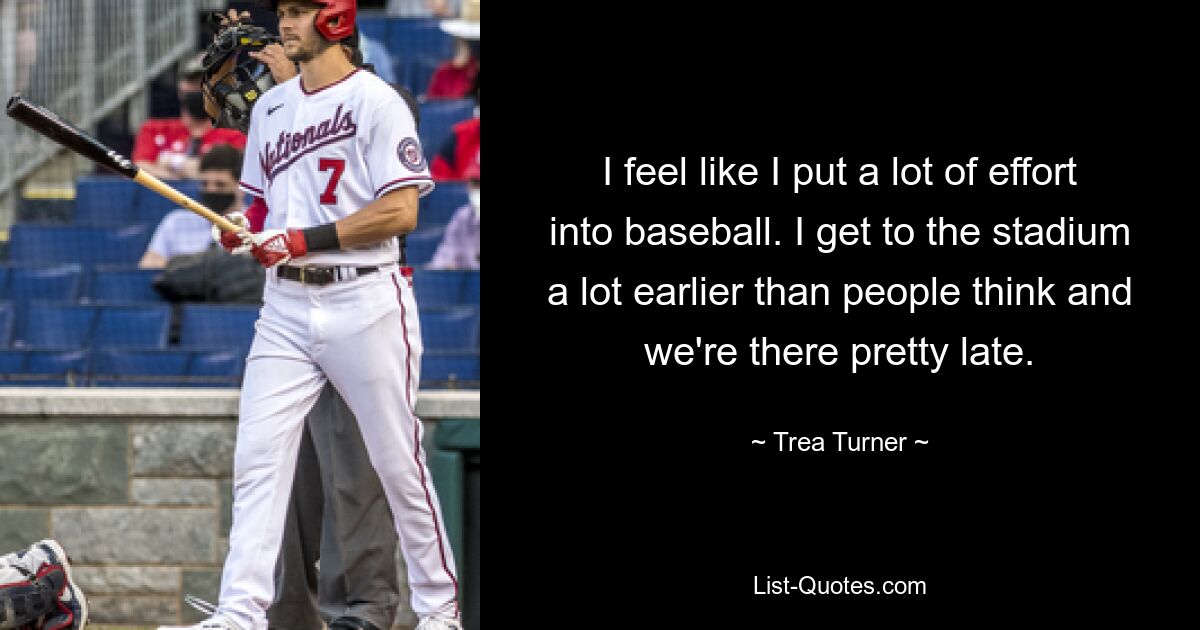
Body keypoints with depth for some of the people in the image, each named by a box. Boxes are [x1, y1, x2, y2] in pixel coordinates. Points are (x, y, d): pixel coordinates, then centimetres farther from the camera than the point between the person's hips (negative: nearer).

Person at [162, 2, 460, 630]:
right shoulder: (269, 108, 14)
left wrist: (305, 240, -19)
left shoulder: (374, 101, -7)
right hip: (285, 307, 6)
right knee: (256, 459, -5)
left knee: (398, 462, 1)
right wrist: (244, 229, -1)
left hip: (365, 302, -6)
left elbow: (400, 211, -14)